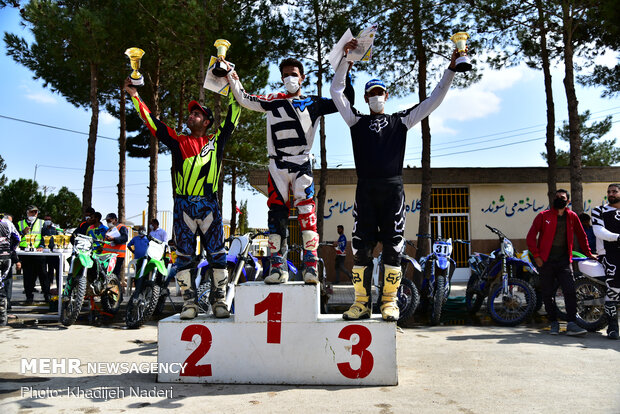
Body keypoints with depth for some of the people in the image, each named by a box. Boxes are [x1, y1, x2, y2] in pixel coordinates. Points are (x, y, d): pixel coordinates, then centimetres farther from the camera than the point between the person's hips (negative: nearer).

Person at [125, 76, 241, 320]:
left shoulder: (216, 140, 13)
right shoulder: (178, 141, 14)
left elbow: (233, 116, 14)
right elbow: (151, 121, 16)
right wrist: (134, 96, 15)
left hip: (209, 205, -1)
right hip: (183, 205, 1)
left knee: (217, 254, -1)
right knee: (184, 256, 2)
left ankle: (220, 301, 8)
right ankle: (189, 302, 11)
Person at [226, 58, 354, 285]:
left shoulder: (314, 103, 10)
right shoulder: (273, 101, 14)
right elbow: (245, 99, 14)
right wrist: (231, 76, 7)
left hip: (302, 165, -2)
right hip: (277, 165, 2)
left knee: (307, 211, -14)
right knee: (276, 214, 0)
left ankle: (310, 266, -11)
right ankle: (278, 267, 6)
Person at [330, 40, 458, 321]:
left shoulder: (400, 121, 18)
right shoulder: (357, 121, 17)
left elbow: (434, 100, 17)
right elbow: (336, 91, 13)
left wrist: (451, 69, 12)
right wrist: (346, 58, 8)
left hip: (393, 189, 0)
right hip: (365, 189, 0)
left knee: (393, 247, -1)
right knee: (361, 247, -3)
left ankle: (389, 302, 6)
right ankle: (361, 303, 3)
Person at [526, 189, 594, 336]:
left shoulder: (572, 216, 9)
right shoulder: (543, 216, 1)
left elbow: (581, 235, 22)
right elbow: (531, 236, -2)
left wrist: (588, 253, 24)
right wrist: (536, 256, -7)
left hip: (564, 261, 2)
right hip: (546, 261, -1)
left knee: (570, 291, -10)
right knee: (547, 294, 3)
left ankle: (571, 324, -7)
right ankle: (554, 323, 14)